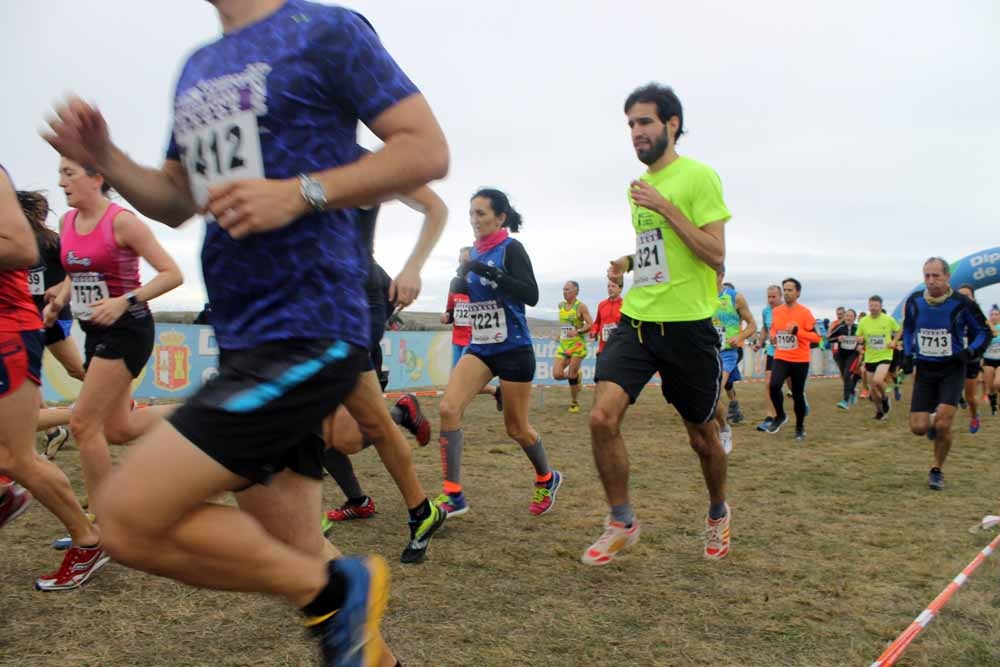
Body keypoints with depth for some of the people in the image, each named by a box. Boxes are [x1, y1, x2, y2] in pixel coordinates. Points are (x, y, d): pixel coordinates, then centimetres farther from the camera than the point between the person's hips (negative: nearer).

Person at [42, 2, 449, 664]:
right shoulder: (197, 69, 21)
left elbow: (428, 150, -8)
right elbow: (175, 199, 26)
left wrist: (301, 193, -18)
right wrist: (105, 159, 8)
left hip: (308, 333, -8)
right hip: (243, 338, 8)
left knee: (130, 521, -13)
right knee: (290, 557, 10)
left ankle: (338, 590, 2)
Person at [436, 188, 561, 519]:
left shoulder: (511, 249, -11)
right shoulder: (475, 253, 9)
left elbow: (531, 295, -24)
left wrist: (489, 272, -29)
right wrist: (464, 282, 5)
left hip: (513, 349, -6)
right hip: (480, 347, 6)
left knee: (516, 427, 6)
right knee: (448, 408, -14)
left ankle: (547, 479, 35)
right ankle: (453, 495, -8)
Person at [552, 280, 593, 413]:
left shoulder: (581, 306, -8)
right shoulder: (561, 305, 10)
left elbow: (590, 324, -11)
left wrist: (577, 331, -23)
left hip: (577, 345, -6)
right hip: (563, 345, 6)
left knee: (572, 376, -3)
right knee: (557, 375, -6)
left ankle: (574, 403, 15)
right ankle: (576, 375, 26)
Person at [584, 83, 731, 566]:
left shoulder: (698, 176, -7)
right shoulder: (640, 186, 14)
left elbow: (715, 255, -15)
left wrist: (665, 207, -19)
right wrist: (628, 262, 7)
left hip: (687, 325, -5)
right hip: (637, 319, 5)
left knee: (701, 434, 11)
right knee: (602, 417, -12)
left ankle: (718, 513, 40)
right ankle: (621, 521, 7)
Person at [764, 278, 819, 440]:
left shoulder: (805, 312, -9)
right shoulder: (776, 311, 5)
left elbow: (816, 336, -11)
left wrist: (797, 331, -24)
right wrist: (773, 337, 1)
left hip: (800, 361, -3)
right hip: (781, 358, 3)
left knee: (798, 395, 5)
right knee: (774, 386, -20)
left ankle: (800, 428, 25)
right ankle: (780, 416, 5)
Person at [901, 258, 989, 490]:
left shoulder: (961, 303, -12)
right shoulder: (914, 301, -2)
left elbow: (983, 332, 1)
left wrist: (971, 351, -17)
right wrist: (907, 354, 5)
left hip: (952, 369, -3)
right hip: (924, 369, 3)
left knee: (942, 424, -16)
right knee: (918, 428, -6)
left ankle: (937, 471, 8)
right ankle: (934, 424, 33)